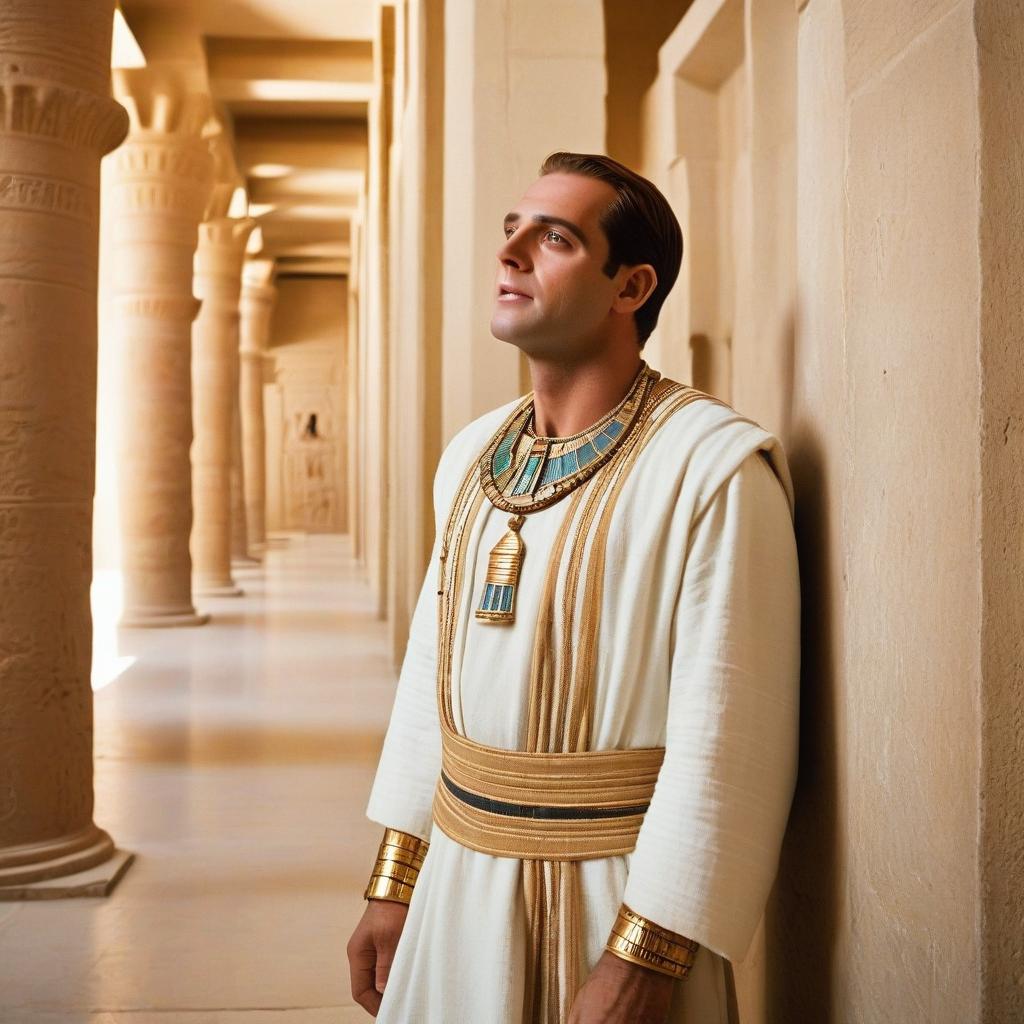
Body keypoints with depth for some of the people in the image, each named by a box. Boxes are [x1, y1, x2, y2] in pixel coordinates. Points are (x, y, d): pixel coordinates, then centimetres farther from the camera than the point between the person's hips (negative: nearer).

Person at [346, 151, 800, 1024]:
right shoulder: (472, 455, 5)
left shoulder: (716, 467, -17)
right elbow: (429, 673, 9)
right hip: (458, 878, 6)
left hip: (615, 902, -6)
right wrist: (393, 881, 8)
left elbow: (726, 743, -19)